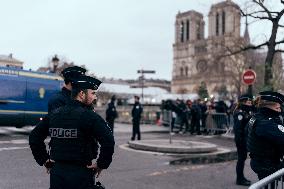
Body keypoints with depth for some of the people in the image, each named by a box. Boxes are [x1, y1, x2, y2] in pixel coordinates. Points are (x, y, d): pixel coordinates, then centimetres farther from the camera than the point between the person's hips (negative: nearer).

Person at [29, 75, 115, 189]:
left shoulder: (54, 114, 5)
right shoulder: (89, 116, -12)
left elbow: (34, 137, 13)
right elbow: (108, 141, -23)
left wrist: (44, 160, 15)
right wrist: (101, 164, -10)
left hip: (56, 172, 5)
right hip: (80, 175, -5)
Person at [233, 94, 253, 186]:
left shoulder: (247, 112, 12)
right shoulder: (239, 113, -17)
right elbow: (237, 128, -21)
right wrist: (239, 140, -22)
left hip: (246, 139, 9)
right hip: (241, 139, -9)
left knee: (243, 158, 16)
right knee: (241, 158, -1)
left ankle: (241, 177, 27)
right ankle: (239, 179, 9)